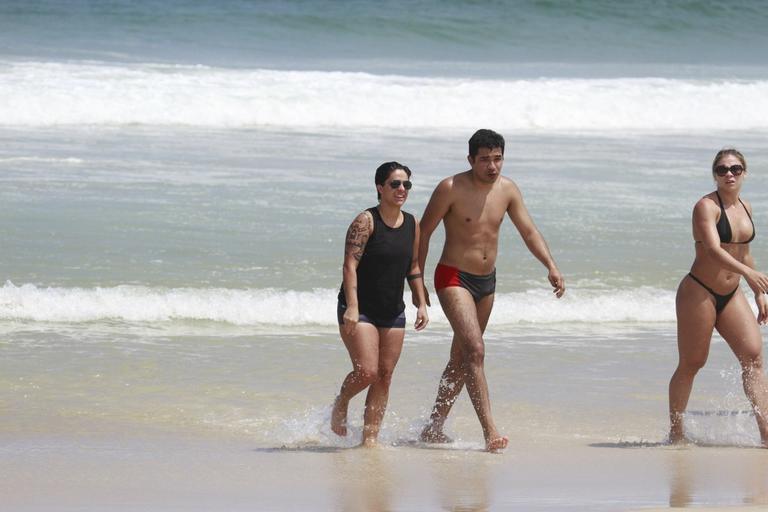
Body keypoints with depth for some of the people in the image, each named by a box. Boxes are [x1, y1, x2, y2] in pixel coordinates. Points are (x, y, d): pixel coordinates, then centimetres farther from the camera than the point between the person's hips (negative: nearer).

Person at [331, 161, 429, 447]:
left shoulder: (412, 225, 7)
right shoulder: (366, 221, -13)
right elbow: (350, 265, -18)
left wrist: (421, 304, 9)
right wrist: (352, 307, -27)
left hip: (393, 312, 6)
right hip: (360, 310, -6)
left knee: (384, 377, 3)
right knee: (367, 372, -15)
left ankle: (370, 438, 8)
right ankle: (340, 405, 16)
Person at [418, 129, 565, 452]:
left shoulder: (507, 190, 2)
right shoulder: (451, 189, -14)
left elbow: (528, 231, 4)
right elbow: (423, 232, -7)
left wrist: (551, 266, -12)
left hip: (487, 281, 7)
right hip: (453, 278, -7)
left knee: (461, 359, 14)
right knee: (475, 351, -21)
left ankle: (433, 429, 25)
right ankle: (489, 431, -26)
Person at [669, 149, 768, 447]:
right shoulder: (707, 207, -14)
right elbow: (713, 249, -29)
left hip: (731, 295, 7)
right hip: (699, 292, -7)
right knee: (691, 363, 0)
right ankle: (675, 432, 13)